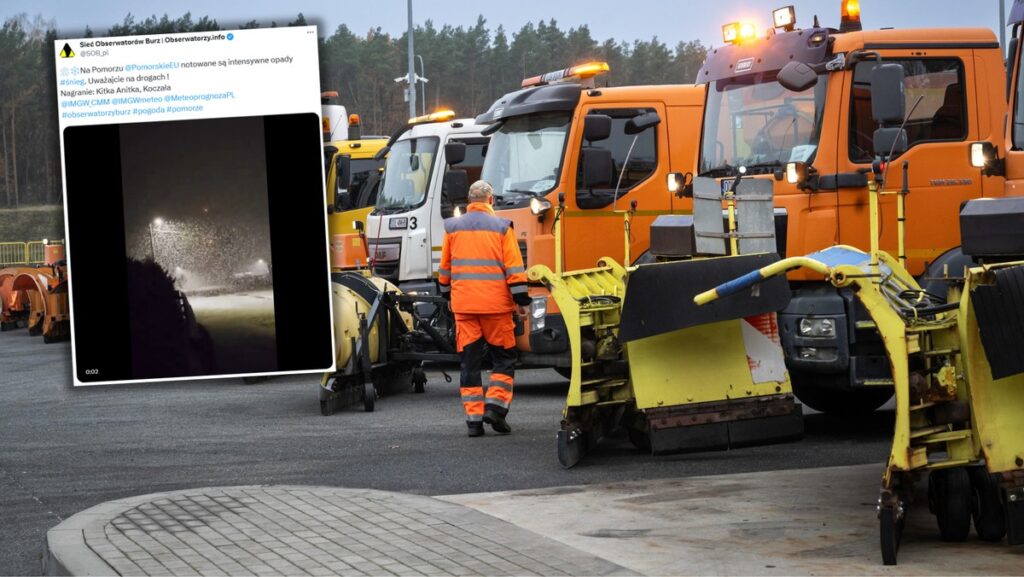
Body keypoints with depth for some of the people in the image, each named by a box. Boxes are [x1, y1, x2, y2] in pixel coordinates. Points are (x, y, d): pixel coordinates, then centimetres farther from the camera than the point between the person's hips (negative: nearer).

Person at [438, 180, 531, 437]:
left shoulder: (453, 227, 6)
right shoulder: (502, 227, -2)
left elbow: (444, 268, 14)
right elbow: (514, 269, -5)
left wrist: (447, 294, 28)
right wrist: (522, 300, 0)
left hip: (463, 304, 2)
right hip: (496, 304, -2)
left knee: (469, 361, 5)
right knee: (503, 358, 8)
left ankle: (473, 417, 2)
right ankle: (495, 405, -8)